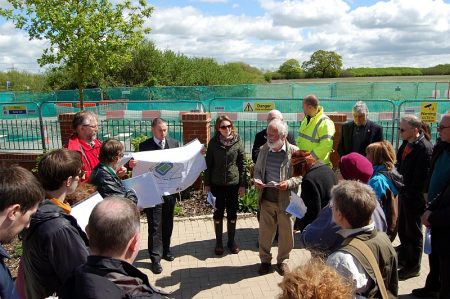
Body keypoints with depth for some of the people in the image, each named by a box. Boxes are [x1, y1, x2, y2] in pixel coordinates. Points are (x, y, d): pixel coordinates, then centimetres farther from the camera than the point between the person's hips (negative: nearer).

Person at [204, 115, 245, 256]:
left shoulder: (237, 142, -4)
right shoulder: (213, 142, -3)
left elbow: (242, 164, -2)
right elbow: (208, 164, 1)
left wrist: (243, 184, -3)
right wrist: (207, 183, -1)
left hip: (233, 183, 0)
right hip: (217, 184, 0)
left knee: (232, 213, 9)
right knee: (218, 213, 9)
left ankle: (231, 241, 26)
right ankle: (218, 242, 23)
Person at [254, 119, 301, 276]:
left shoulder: (294, 152, -10)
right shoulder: (264, 150, 2)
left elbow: (302, 175, -6)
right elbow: (257, 169, 14)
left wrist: (289, 183, -22)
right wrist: (257, 180, -6)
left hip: (286, 200, -3)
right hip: (266, 199, 3)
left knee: (286, 233, 12)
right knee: (265, 232, 12)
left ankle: (282, 260, 33)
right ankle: (265, 260, 32)